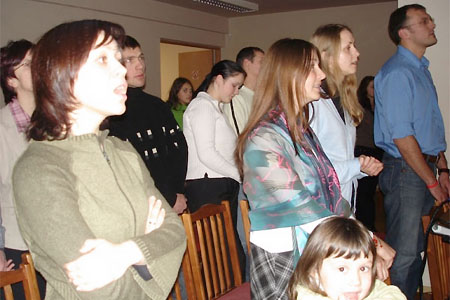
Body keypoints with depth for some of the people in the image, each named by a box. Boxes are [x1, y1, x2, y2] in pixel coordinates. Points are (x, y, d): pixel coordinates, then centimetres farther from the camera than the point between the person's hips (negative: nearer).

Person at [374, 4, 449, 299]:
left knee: (417, 247, 18)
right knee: (404, 253, -2)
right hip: (405, 171, -9)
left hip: (425, 168, 9)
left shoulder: (421, 68, 15)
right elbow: (402, 137, -19)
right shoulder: (397, 73, -15)